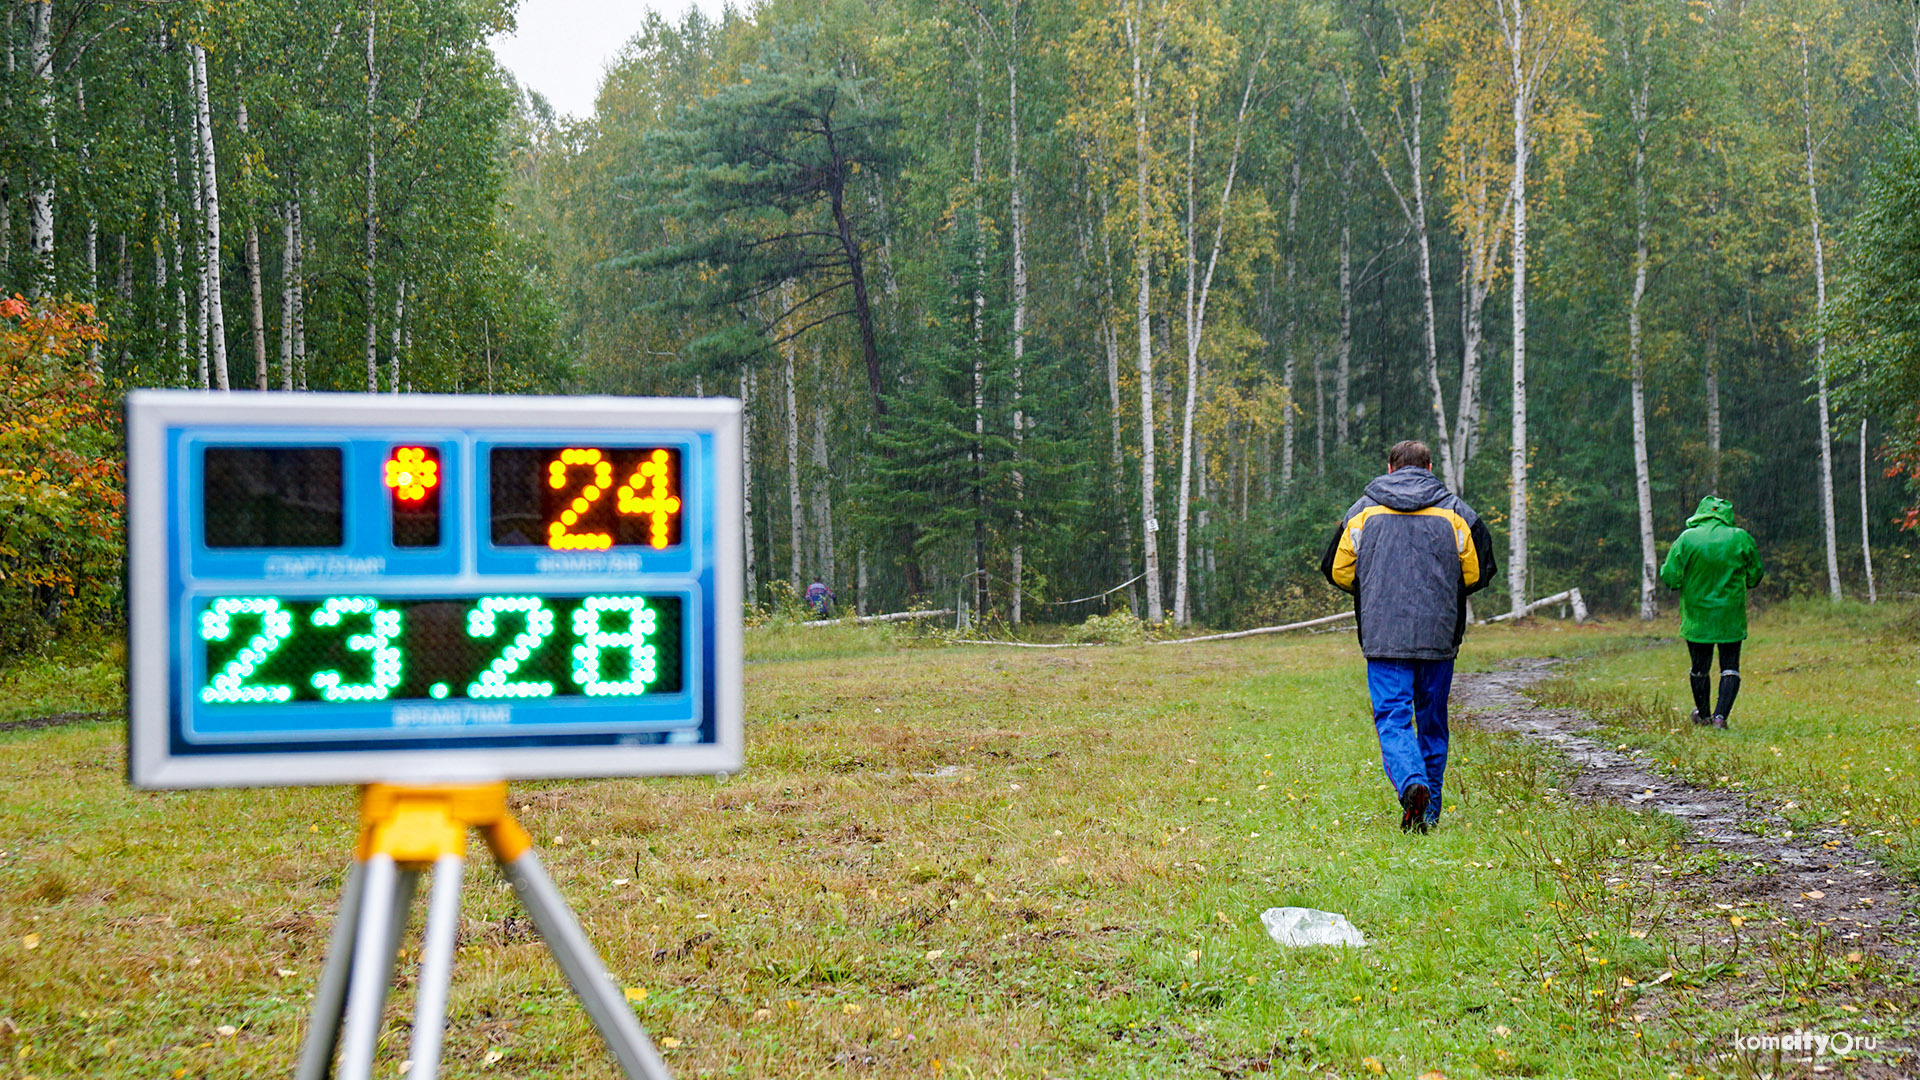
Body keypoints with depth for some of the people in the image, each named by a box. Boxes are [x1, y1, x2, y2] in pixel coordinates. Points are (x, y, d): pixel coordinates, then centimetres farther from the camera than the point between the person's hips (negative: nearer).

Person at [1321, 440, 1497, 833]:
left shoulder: (1363, 510, 5)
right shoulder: (1455, 512, 6)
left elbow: (1338, 571, 7)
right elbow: (1478, 572, 5)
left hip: (1383, 636, -1)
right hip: (1439, 635, 1)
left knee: (1392, 717, -3)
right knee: (1432, 722, 13)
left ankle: (1411, 784, -30)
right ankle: (1428, 812, 17)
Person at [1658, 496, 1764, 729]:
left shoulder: (1686, 539, -8)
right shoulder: (1742, 538, -5)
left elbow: (1669, 578, -8)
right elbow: (1755, 577, 3)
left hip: (1697, 617, 0)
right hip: (1731, 618, 0)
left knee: (1699, 668, 14)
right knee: (1730, 667, 7)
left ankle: (1703, 715, 28)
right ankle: (1721, 716, -6)